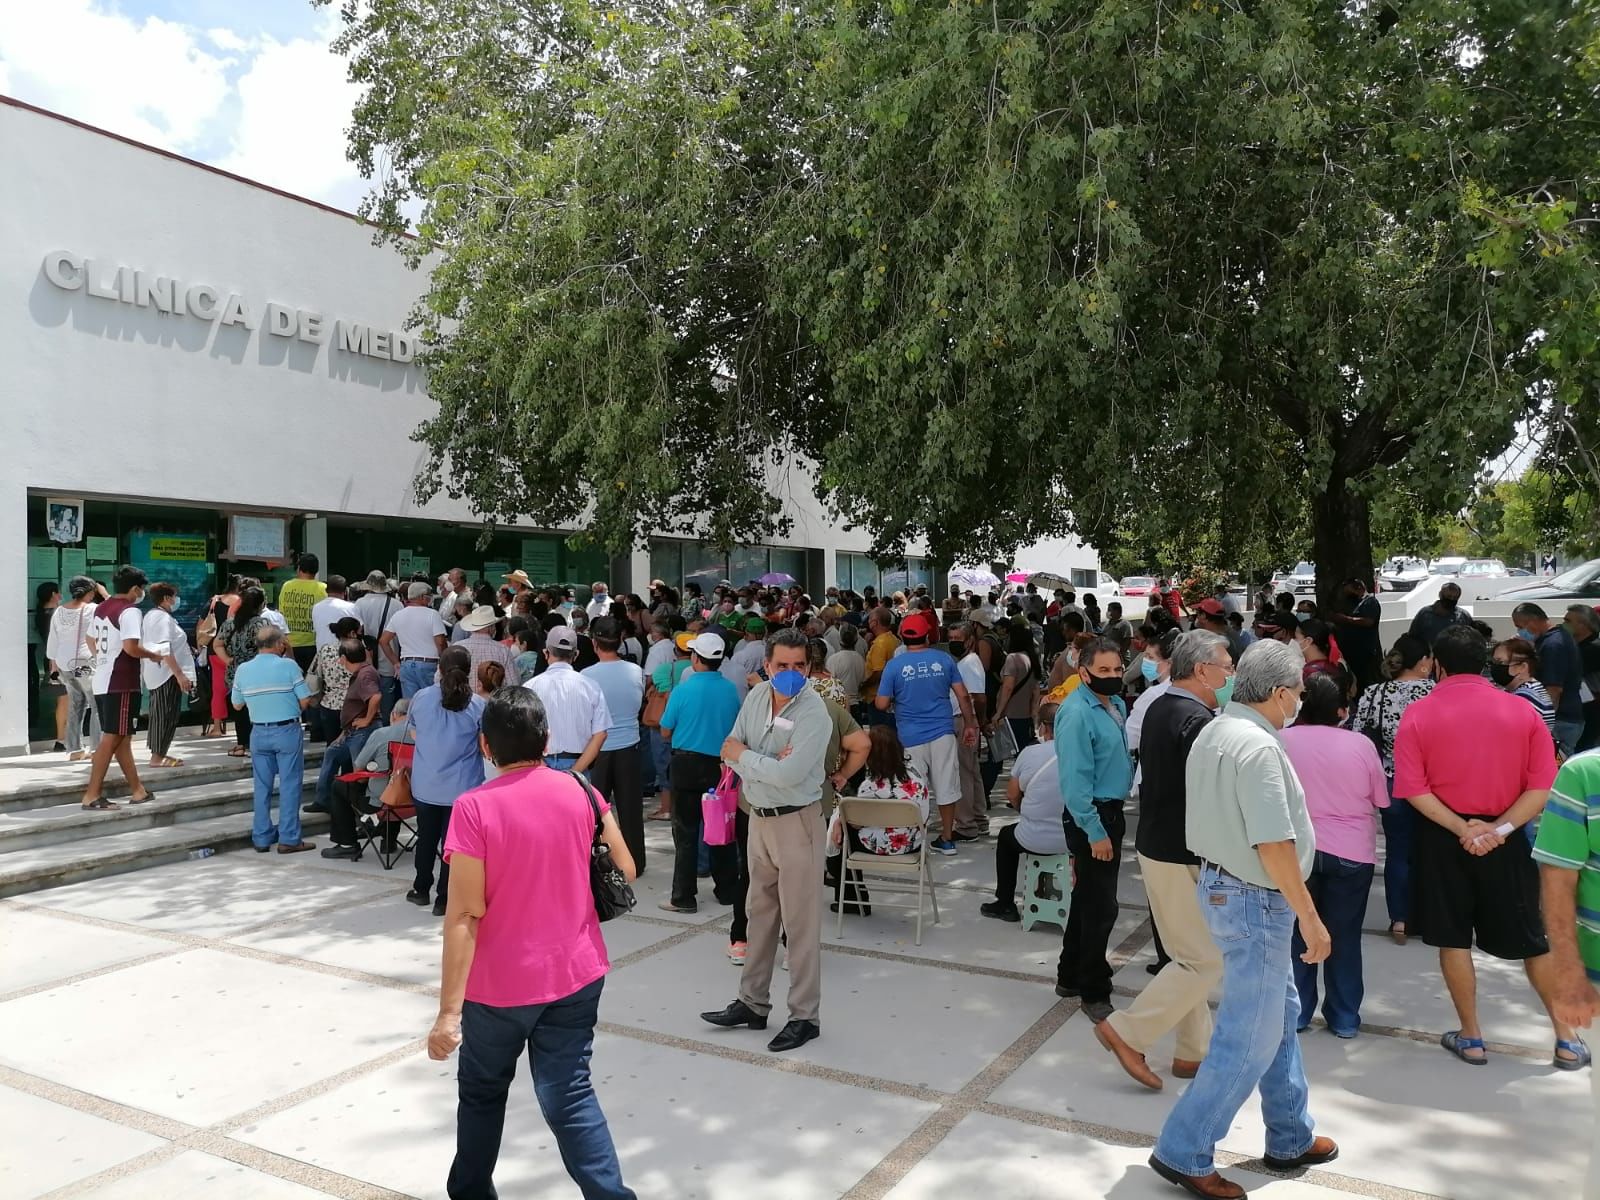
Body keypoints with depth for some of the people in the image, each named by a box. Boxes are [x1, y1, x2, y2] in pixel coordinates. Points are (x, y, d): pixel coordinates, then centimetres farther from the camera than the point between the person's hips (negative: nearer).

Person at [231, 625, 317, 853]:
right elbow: (305, 701, -10)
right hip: (287, 731, -4)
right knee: (289, 785, 2)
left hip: (258, 733, 4)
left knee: (262, 786, 12)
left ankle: (261, 838, 17)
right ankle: (288, 839, 2)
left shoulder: (243, 669, 1)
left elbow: (237, 705, 10)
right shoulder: (288, 665, -10)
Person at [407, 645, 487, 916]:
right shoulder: (478, 705, -12)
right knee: (453, 841, 6)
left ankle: (421, 889, 32)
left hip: (425, 784, 2)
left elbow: (414, 731, 12)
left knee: (426, 837, 18)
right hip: (461, 787, -2)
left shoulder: (421, 698, -5)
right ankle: (444, 899, 11)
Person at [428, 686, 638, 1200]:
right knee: (568, 1095, 8)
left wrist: (450, 1010, -16)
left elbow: (465, 915, -19)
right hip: (576, 972, 3)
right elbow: (626, 872, 4)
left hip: (500, 984, -2)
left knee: (482, 1091, 21)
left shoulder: (474, 808, -16)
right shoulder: (579, 791, -4)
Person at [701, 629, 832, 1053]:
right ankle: (753, 1003, 32)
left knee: (800, 923, 2)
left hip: (797, 822, -7)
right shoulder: (757, 695, 2)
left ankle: (805, 1016, 14)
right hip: (759, 816, 7)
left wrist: (743, 754, -13)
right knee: (760, 914, 18)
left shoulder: (813, 712, -19)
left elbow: (788, 773, -28)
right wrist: (768, 762, -18)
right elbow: (729, 752, 0)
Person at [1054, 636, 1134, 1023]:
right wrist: (1094, 832, -22)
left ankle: (1071, 977, 35)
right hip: (1092, 817, -9)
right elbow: (1074, 779, -23)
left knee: (1089, 900, 20)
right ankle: (1094, 993, 14)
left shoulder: (1117, 704, 6)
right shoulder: (1077, 713, -22)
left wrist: (1112, 821, 15)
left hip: (1112, 811, 9)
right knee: (1100, 907, -1)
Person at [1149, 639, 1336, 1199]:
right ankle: (1183, 1153, 10)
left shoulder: (1213, 733, 7)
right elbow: (1274, 846, -26)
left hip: (1221, 884, 10)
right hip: (1256, 902, -10)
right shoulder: (1258, 746, -23)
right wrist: (1310, 918, -17)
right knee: (1249, 1038, 1)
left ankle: (1290, 1138, 37)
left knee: (1280, 1015, 22)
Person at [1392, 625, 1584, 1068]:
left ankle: (1471, 1038, 18)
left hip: (1442, 840, -1)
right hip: (1505, 841, 2)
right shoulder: (1522, 710, -2)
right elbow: (1543, 785, -8)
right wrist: (1500, 827, -12)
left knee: (1453, 940, 9)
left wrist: (1460, 828, -14)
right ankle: (1567, 1038, 23)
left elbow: (1413, 789, -14)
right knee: (1532, 939, 15)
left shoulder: (1418, 715, -6)